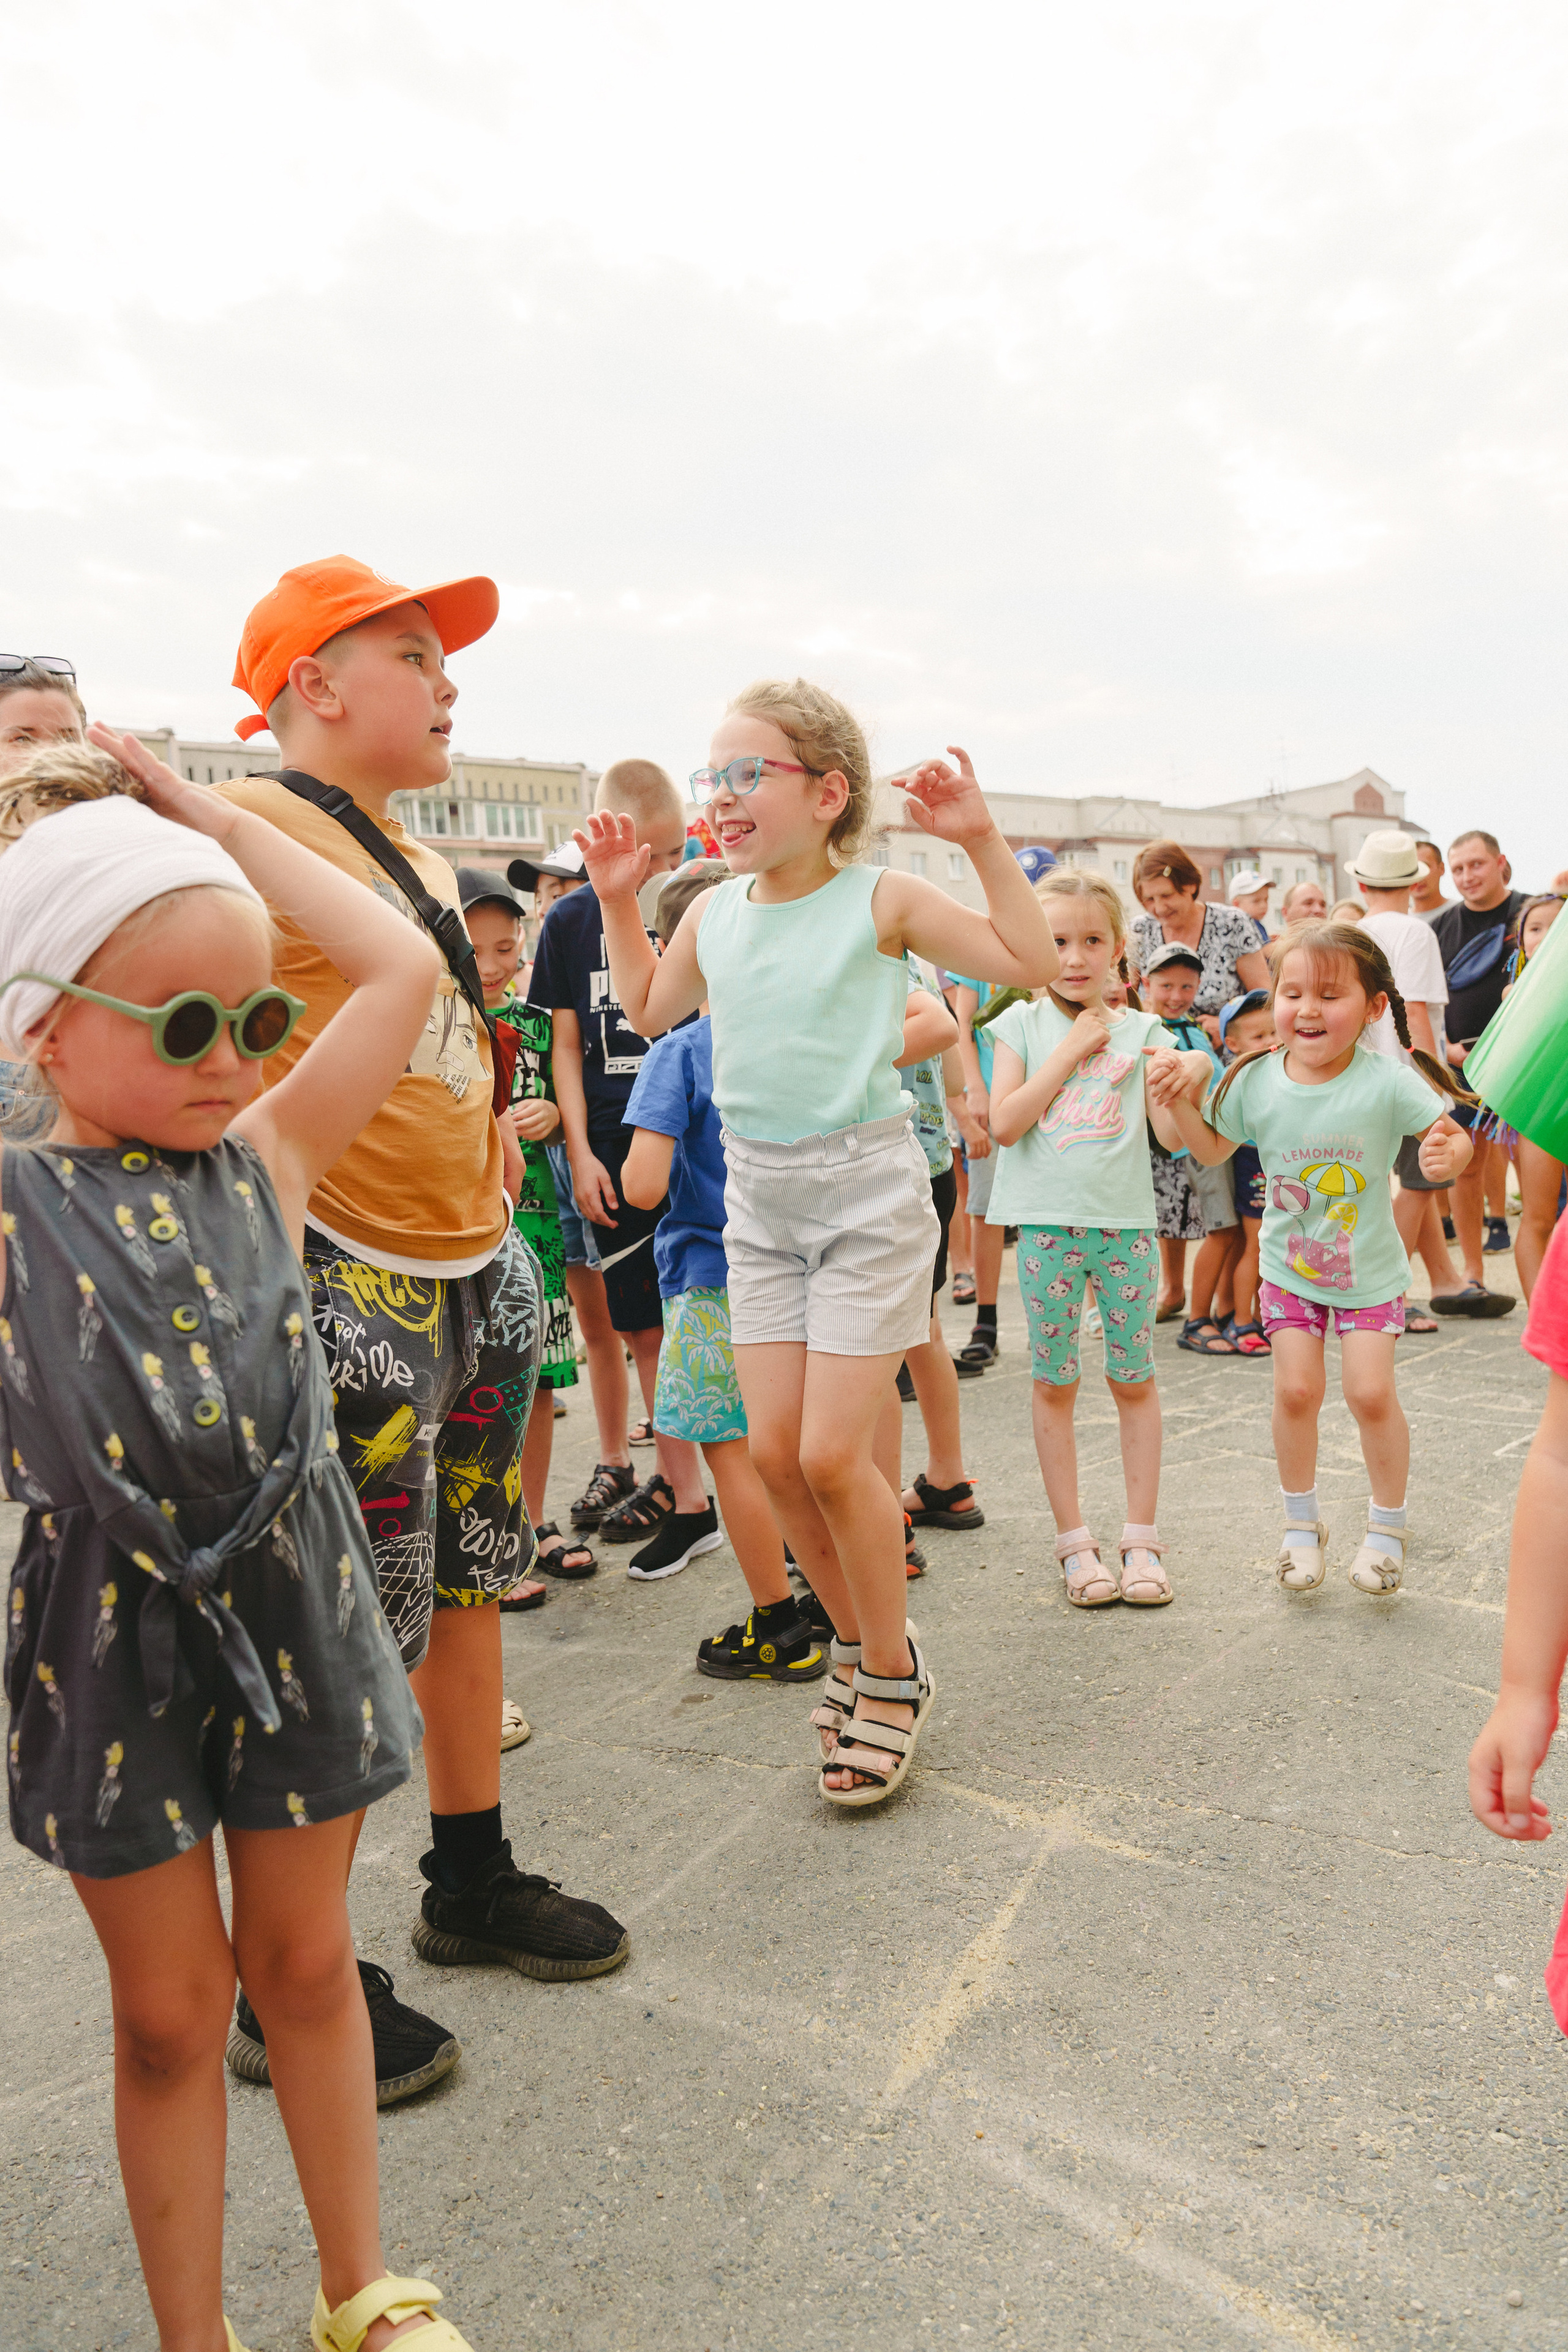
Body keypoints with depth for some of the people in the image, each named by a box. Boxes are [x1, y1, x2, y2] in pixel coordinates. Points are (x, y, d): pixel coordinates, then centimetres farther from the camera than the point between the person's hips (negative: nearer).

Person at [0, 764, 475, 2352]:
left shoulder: (264, 1161, -2)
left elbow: (402, 967, -2)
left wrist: (209, 818, 1)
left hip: (290, 1602, 3)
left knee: (304, 1963, 19)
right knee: (168, 2008, 15)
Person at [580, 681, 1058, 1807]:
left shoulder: (882, 898, -8)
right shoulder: (714, 913, 5)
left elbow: (1030, 963, -8)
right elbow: (650, 1010, 23)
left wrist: (981, 840, -15)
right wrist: (619, 901, 13)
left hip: (866, 1187, -5)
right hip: (758, 1196, 5)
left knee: (832, 1455, -6)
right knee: (774, 1451, 4)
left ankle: (893, 1675, 17)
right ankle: (859, 1642, 27)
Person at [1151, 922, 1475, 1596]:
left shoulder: (1388, 1083, -19)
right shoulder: (1255, 1081, -10)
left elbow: (1453, 1137, -13)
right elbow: (1213, 1149, 5)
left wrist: (1446, 1154, -36)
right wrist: (1178, 1104, -11)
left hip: (1370, 1269, -2)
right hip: (1289, 1266, 2)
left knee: (1371, 1392, -5)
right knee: (1297, 1390, 0)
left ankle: (1387, 1525, 20)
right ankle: (1301, 1524, 22)